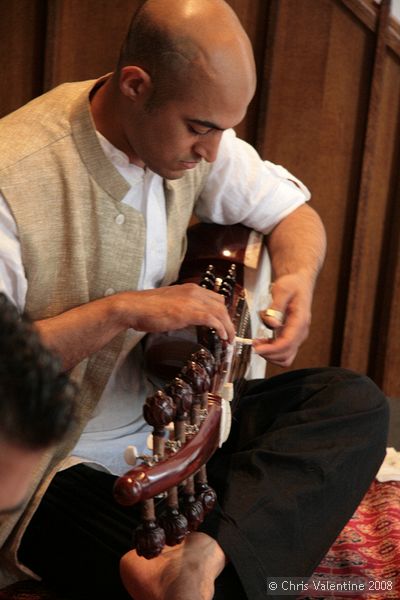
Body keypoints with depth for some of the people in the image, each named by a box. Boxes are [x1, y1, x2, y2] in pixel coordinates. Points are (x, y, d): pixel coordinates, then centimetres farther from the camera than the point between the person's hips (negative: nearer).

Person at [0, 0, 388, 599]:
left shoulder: (194, 137, -3)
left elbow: (293, 212, 11)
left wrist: (297, 277, -11)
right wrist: (118, 311, -29)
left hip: (165, 413, 8)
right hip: (60, 465, -7)